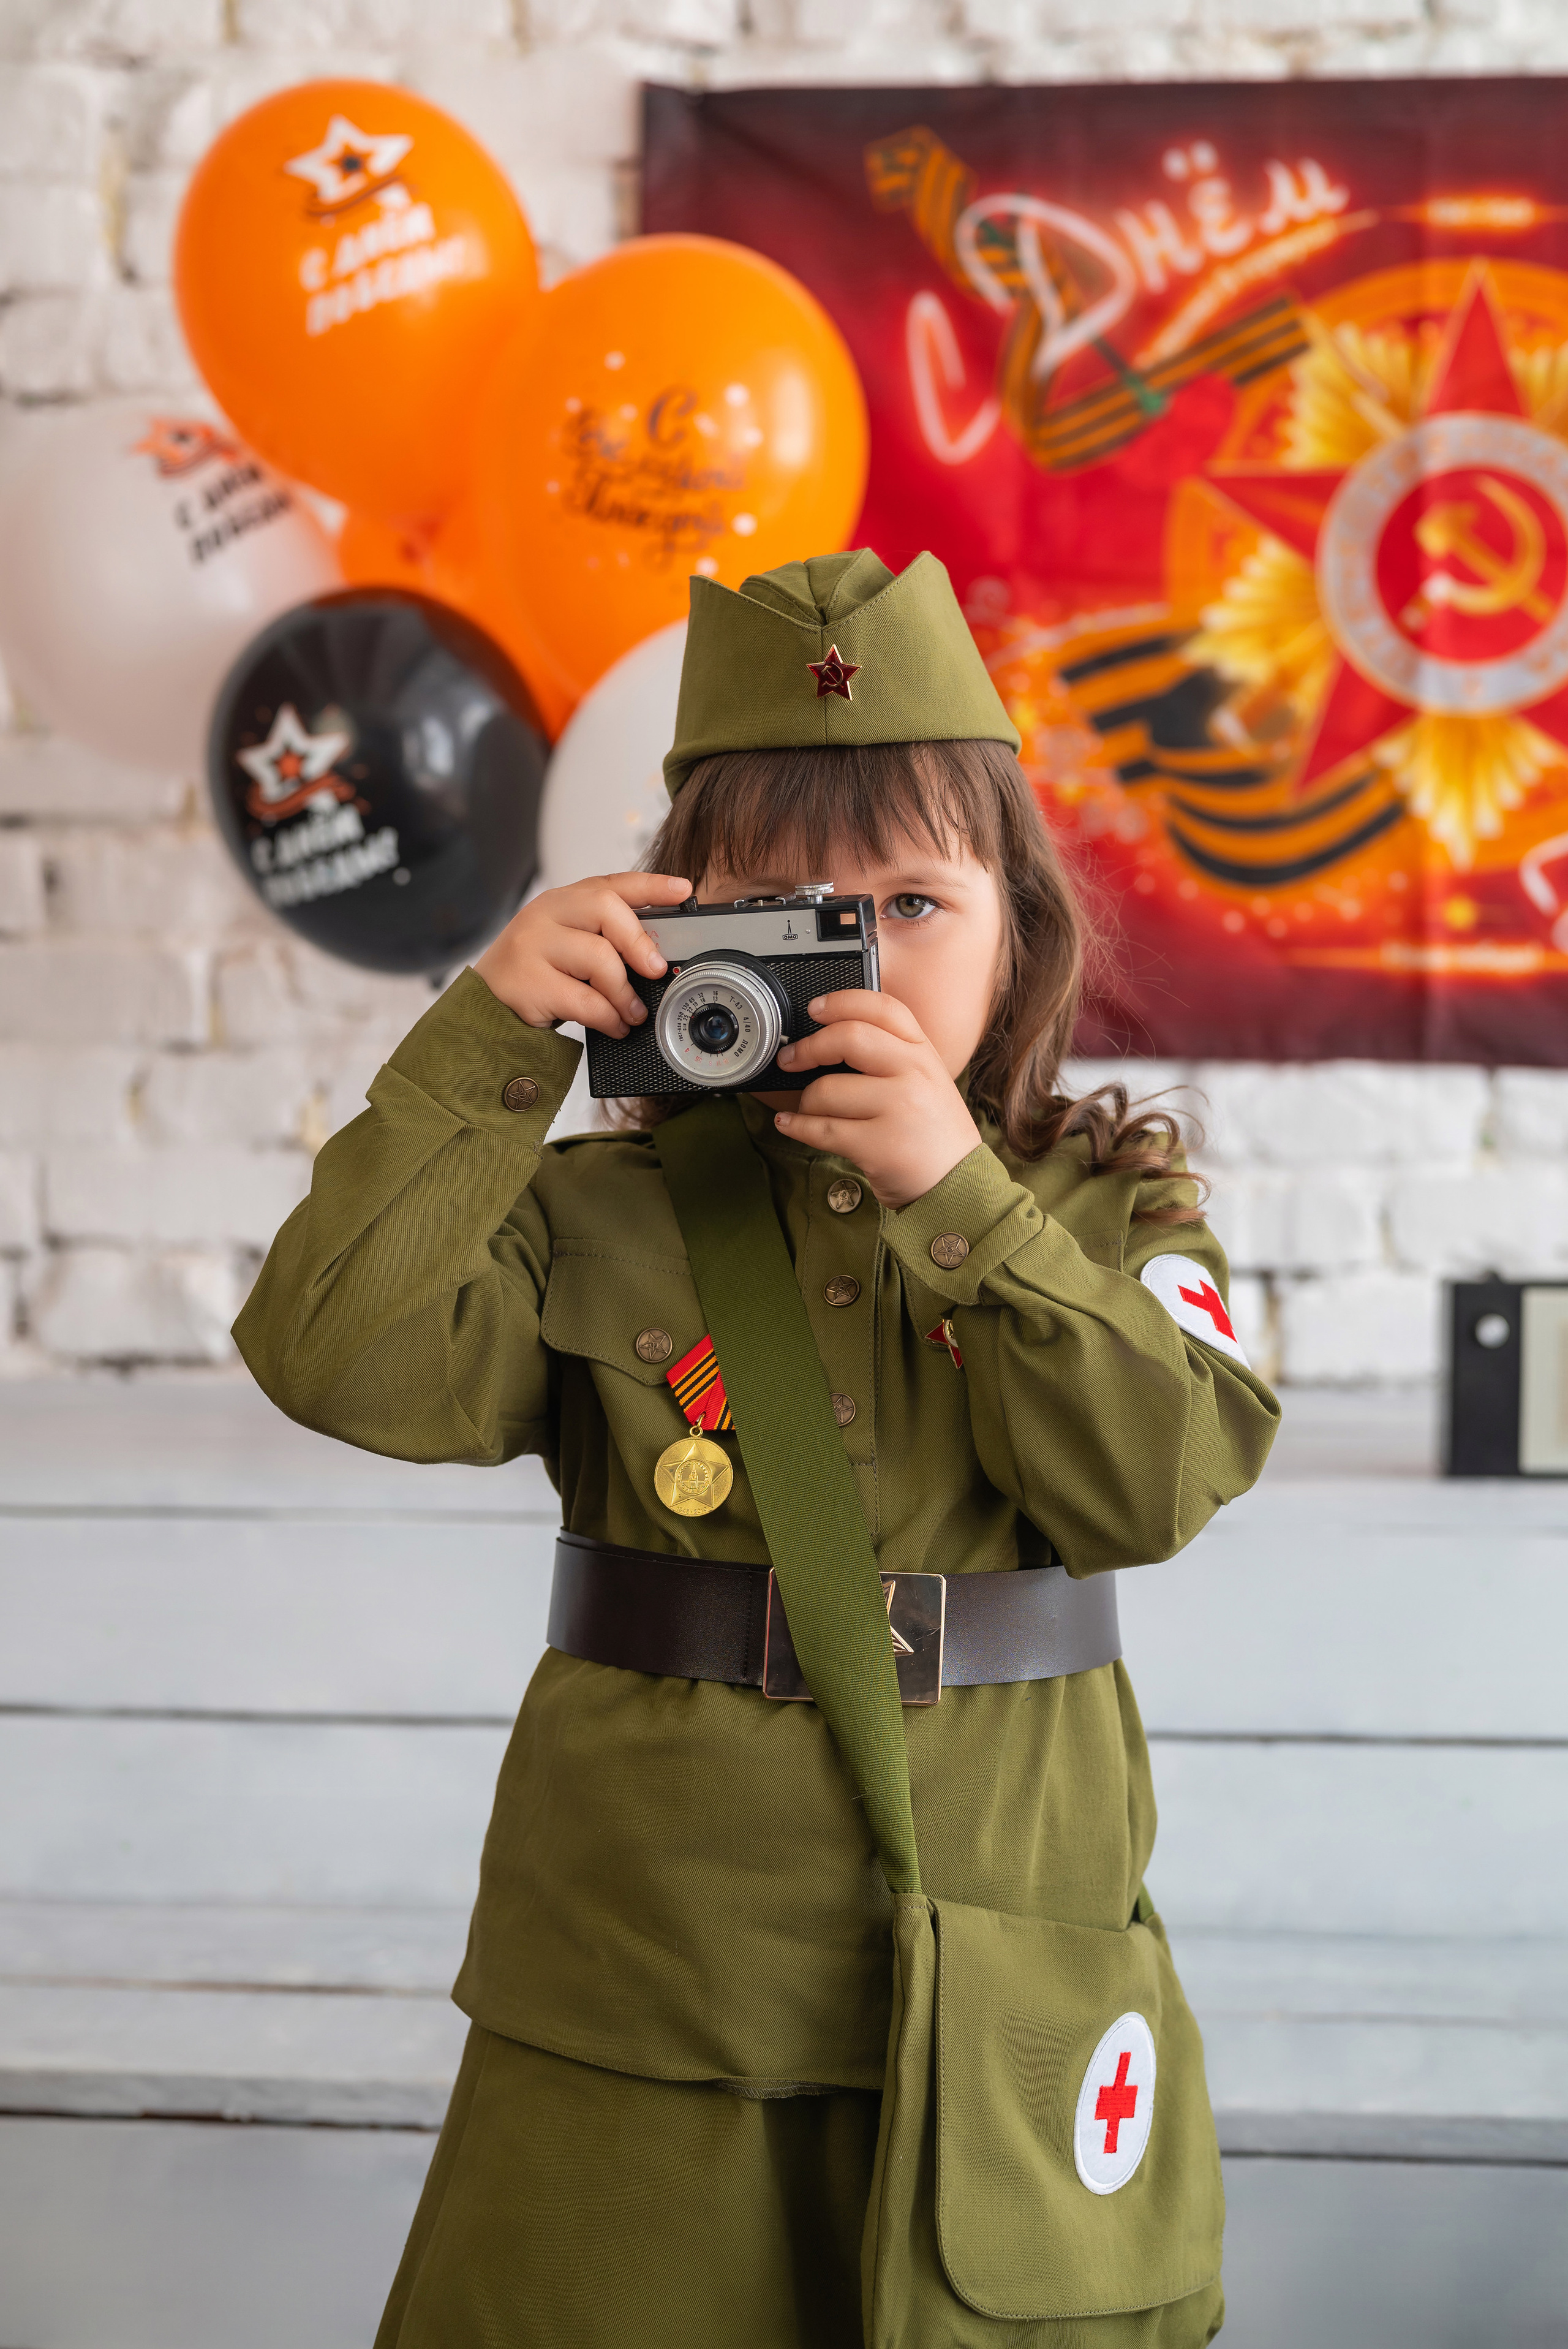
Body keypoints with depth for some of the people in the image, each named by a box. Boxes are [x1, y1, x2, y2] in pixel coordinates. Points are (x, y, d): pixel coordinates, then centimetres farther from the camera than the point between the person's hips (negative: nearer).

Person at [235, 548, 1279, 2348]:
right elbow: (333, 1357, -13)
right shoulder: (600, 1217, 0)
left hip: (1000, 1990, 1)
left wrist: (957, 1194, -21)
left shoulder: (1103, 1201, 4)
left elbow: (1160, 1483, -12)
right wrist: (493, 1039, -16)